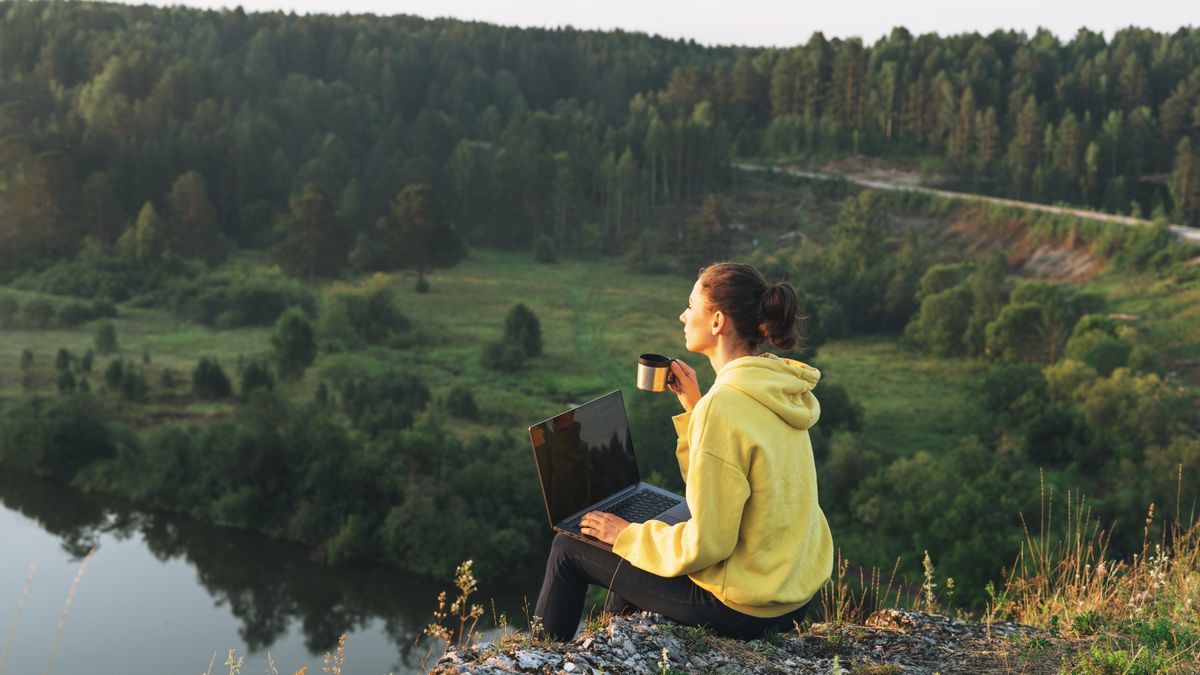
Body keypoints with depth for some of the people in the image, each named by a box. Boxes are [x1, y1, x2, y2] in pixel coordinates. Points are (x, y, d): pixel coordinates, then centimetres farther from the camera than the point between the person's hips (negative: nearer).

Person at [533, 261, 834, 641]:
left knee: (569, 548, 8)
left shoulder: (724, 405, -25)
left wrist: (627, 535, -8)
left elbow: (706, 543, -23)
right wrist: (694, 408, 9)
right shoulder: (777, 390, 2)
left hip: (741, 609, -8)